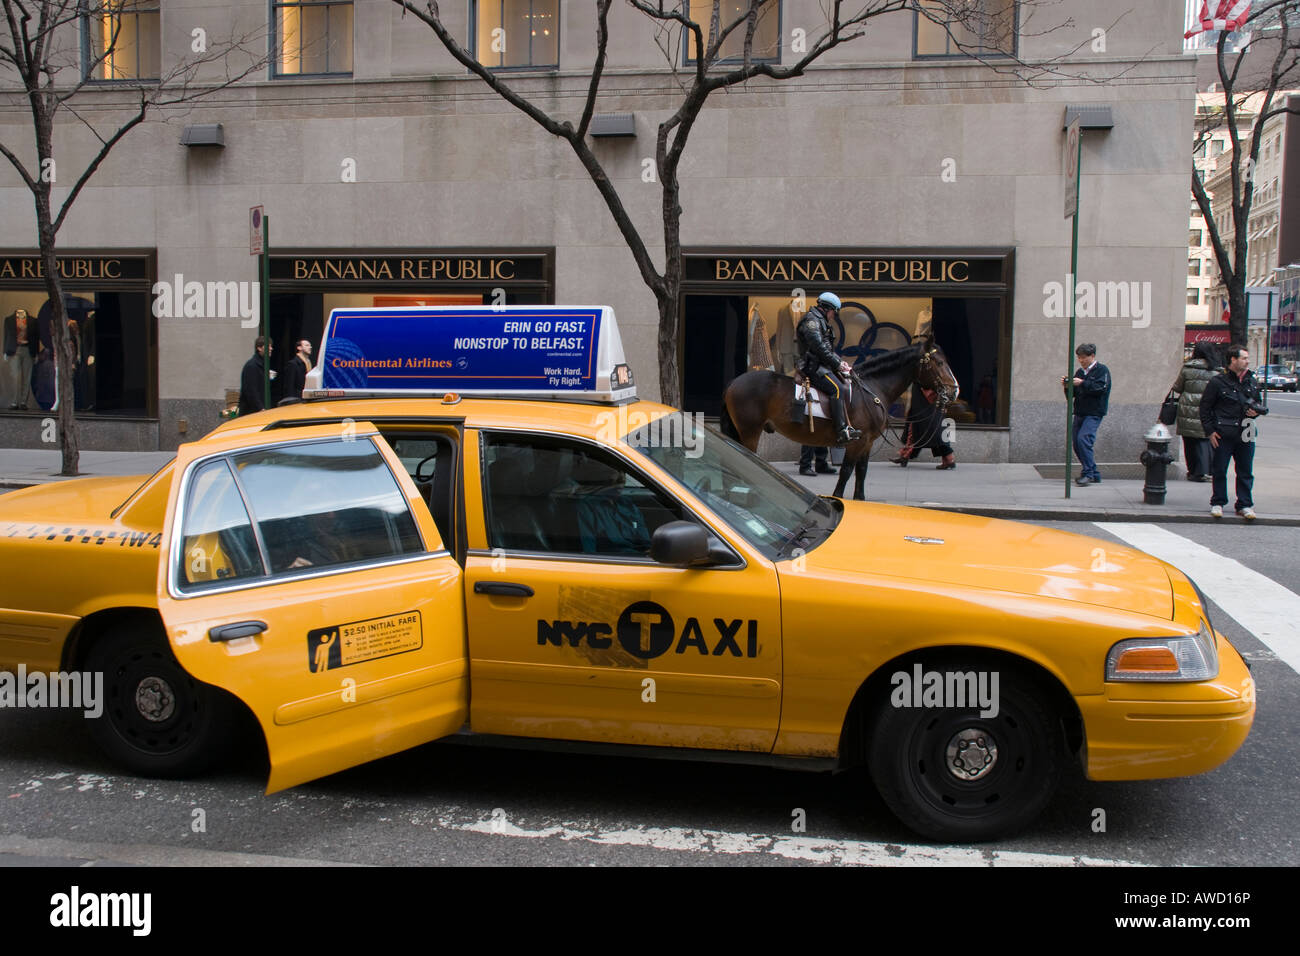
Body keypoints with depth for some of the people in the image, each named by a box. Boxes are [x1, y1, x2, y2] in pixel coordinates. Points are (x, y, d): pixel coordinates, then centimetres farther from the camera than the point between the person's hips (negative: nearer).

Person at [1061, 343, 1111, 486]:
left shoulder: (1102, 370, -3)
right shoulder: (1079, 371, 17)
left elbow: (1101, 388, -17)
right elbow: (1073, 393, 17)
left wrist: (1082, 383, -24)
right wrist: (1067, 386, -4)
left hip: (1094, 413, -8)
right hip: (1080, 413, 8)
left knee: (1083, 439, -23)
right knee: (1077, 444, 6)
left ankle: (1088, 473, -19)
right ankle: (1095, 475, 18)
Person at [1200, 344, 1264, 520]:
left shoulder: (1252, 382, 10)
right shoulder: (1218, 381, -5)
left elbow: (1258, 404, 25)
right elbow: (1205, 408, -2)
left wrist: (1255, 411, 1)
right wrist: (1210, 431, -7)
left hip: (1245, 434, 4)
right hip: (1222, 435, -4)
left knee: (1245, 472, 6)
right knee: (1219, 471, 5)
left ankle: (1245, 505, 15)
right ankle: (1217, 503, 16)